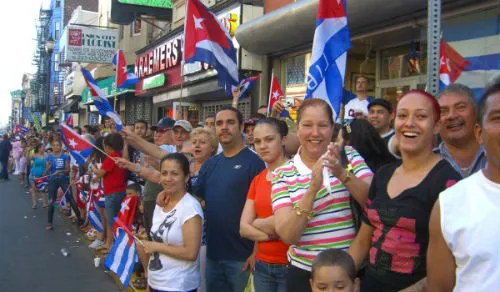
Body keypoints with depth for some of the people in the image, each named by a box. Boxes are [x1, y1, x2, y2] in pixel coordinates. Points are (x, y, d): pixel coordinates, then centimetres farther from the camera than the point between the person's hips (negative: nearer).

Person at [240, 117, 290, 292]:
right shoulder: (257, 180, 9)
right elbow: (243, 228, 4)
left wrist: (257, 223, -2)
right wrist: (271, 234, -13)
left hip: (291, 265, -6)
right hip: (262, 265, 6)